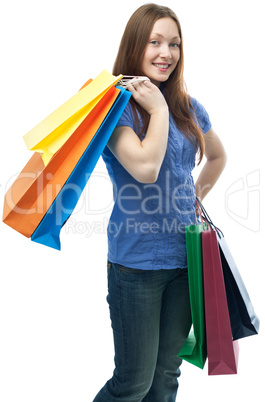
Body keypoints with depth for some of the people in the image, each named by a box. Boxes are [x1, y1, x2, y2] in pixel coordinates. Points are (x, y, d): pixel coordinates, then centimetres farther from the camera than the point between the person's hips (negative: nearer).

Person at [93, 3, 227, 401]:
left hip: (185, 257, 6)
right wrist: (159, 109, -12)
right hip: (136, 261, -5)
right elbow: (145, 167, -23)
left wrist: (195, 196, 12)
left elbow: (217, 156, 26)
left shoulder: (189, 108, 9)